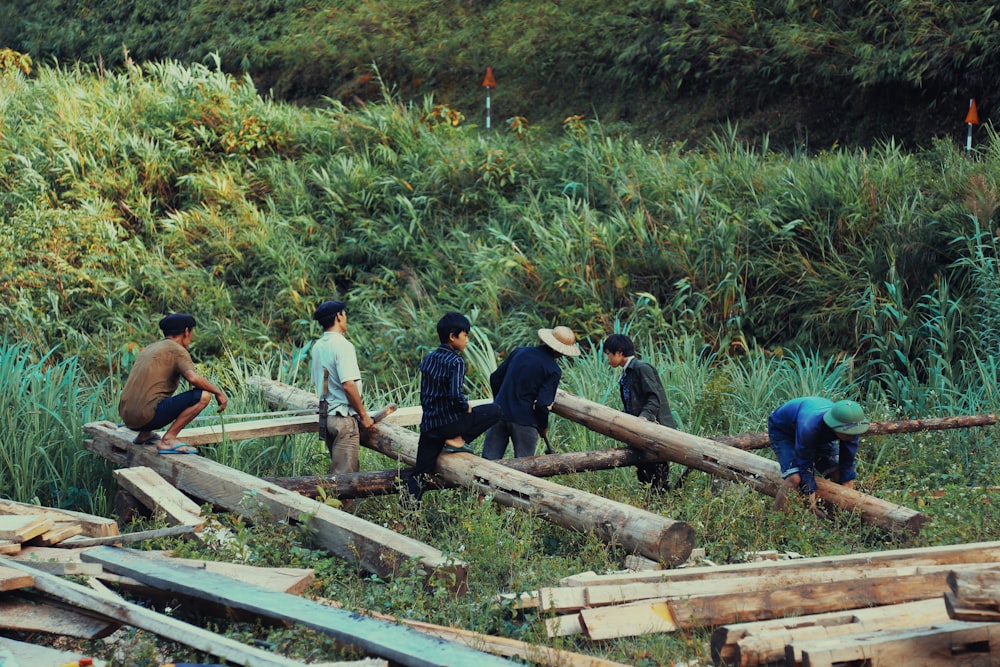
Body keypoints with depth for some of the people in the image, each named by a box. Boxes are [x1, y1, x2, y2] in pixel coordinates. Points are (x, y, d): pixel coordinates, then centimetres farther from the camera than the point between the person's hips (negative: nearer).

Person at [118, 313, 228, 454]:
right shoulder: (177, 350, -2)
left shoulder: (149, 349, 24)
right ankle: (168, 439, -11)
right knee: (203, 396, -10)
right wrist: (218, 392, -5)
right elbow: (193, 378, -20)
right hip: (148, 415, -9)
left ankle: (144, 435, 20)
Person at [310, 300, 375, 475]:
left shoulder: (317, 347, 11)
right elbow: (348, 384, -22)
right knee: (344, 473, -6)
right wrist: (363, 414, -13)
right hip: (344, 417, -9)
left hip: (325, 415, 9)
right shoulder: (342, 345, -16)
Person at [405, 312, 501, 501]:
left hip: (429, 423, 7)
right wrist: (466, 407, -7)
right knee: (495, 411, 10)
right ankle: (457, 440, 1)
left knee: (419, 472, 11)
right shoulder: (456, 362, -13)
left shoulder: (428, 359, 10)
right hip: (450, 421, -7)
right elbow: (455, 394, -25)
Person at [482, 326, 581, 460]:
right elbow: (542, 404, -13)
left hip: (500, 413, 5)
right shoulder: (553, 370, -8)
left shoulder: (520, 352, 9)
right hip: (525, 421, -5)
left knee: (488, 460, 6)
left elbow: (495, 378, 14)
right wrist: (543, 427, 5)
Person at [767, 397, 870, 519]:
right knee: (794, 478, -28)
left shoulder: (849, 426, -30)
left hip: (820, 435, 6)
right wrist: (812, 501, -30)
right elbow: (805, 463, -34)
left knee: (839, 475, -7)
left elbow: (847, 462, -17)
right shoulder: (809, 427, -46)